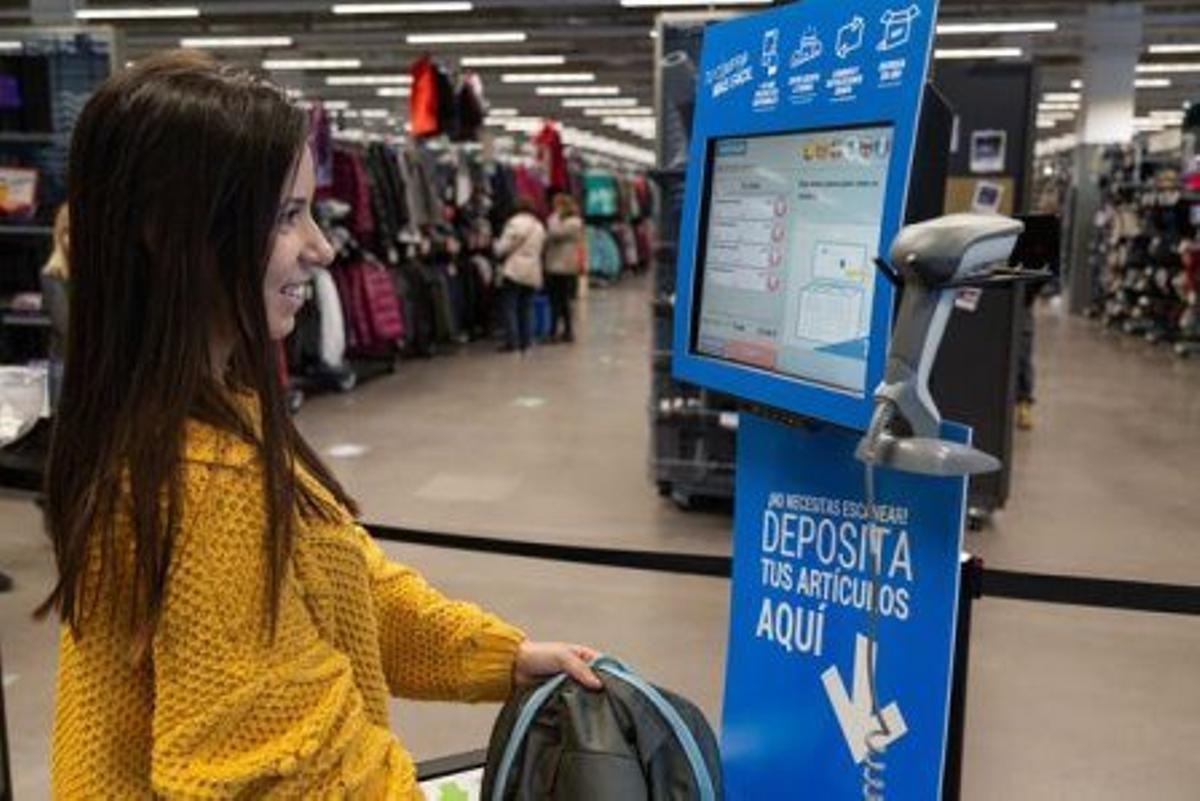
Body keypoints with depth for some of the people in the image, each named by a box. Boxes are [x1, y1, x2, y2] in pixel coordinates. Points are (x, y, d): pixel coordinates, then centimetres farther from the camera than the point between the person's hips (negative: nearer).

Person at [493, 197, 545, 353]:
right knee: (526, 308, 10)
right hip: (532, 272, 7)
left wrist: (497, 247, 11)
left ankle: (512, 341, -7)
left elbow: (504, 246, -9)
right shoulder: (539, 226, 13)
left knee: (509, 306, -3)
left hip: (514, 271, -7)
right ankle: (525, 342, 9)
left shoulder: (515, 222, -10)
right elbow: (540, 248, 15)